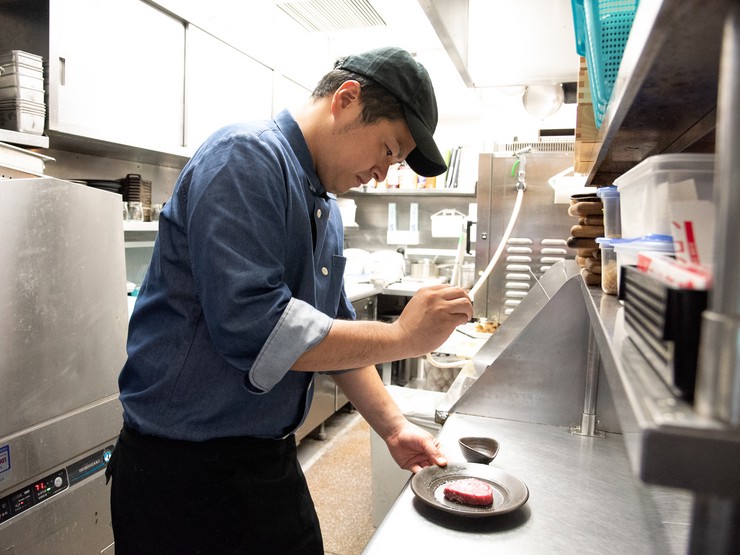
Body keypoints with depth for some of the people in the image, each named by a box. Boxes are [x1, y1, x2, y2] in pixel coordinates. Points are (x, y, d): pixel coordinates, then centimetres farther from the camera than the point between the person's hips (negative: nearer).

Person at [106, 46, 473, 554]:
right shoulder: (247, 157, -19)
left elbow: (333, 331, 12)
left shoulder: (326, 208, 8)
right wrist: (402, 337, -22)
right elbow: (251, 329, -30)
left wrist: (393, 427, 7)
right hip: (185, 469, -8)